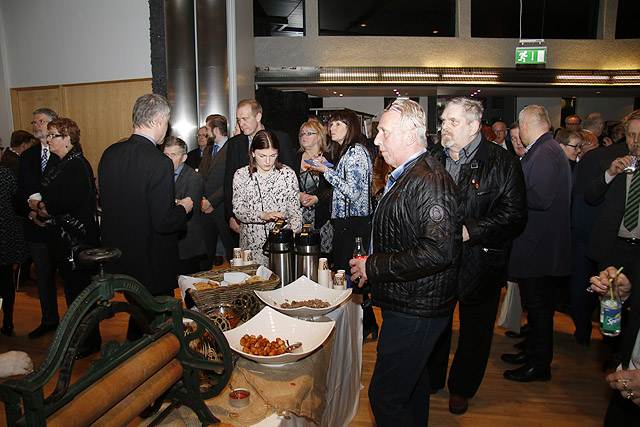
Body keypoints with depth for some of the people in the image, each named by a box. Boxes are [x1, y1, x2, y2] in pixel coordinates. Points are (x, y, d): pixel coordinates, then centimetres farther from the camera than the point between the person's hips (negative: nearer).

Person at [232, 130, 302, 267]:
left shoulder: (288, 174, 2)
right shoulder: (241, 175, 2)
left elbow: (295, 210, 1)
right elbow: (238, 209, -5)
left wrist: (294, 233, -16)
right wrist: (263, 215, -21)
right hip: (252, 243, 0)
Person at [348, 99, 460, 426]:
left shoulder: (430, 181, -22)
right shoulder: (404, 176, 12)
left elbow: (440, 251, -32)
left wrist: (374, 266, -24)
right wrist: (371, 269, 12)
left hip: (415, 310, -10)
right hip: (410, 304, 10)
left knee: (384, 396, -2)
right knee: (413, 380, 26)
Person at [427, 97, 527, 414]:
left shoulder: (503, 164, -12)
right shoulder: (432, 157, 2)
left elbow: (515, 215, -17)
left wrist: (468, 231, -24)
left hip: (478, 265, -3)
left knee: (474, 331, 15)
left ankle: (461, 389, 38)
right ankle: (431, 379, 42)